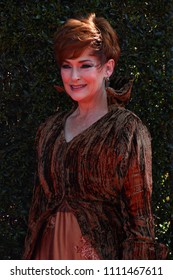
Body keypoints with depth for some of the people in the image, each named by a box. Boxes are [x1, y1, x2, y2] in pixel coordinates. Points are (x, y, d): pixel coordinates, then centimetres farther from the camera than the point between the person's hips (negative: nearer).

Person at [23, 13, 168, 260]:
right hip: (50, 249, 5)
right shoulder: (50, 129, 8)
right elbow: (40, 201, 13)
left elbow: (139, 213, -10)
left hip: (101, 250, -5)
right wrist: (32, 255, 10)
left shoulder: (128, 130, -9)